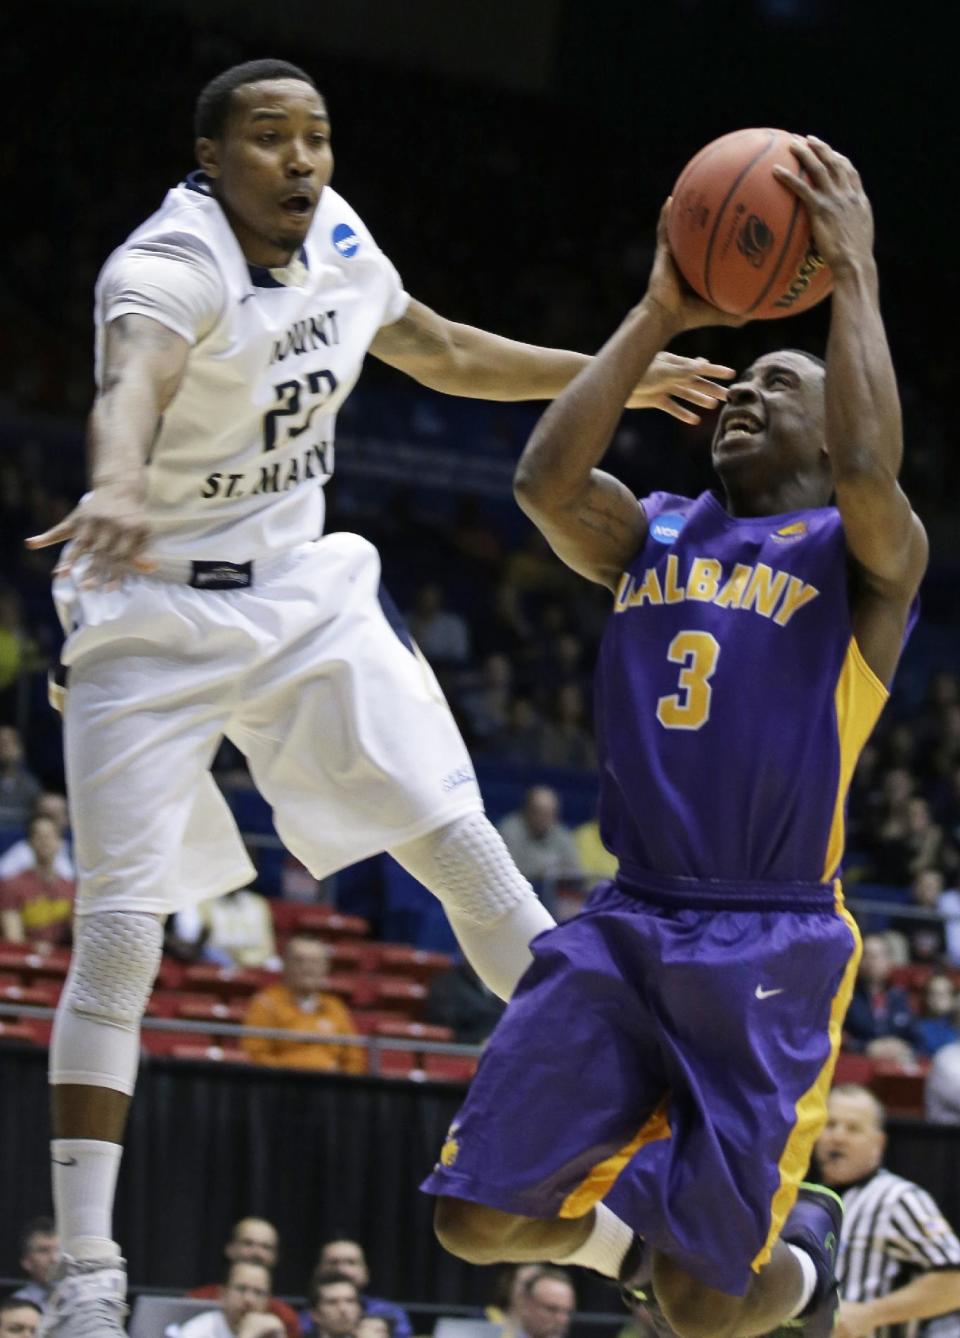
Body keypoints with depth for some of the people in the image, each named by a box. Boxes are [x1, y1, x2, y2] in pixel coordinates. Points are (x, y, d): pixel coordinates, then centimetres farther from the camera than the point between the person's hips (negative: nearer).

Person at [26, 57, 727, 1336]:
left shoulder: (334, 238, 0)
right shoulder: (171, 267, -23)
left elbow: (440, 350, 20)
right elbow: (133, 384, -47)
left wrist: (615, 376, 25)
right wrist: (118, 489, -68)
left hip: (303, 596, 6)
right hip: (157, 620, -6)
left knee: (463, 846, -4)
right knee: (120, 929, -10)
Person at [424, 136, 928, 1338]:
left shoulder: (861, 556, 3)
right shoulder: (656, 538, 16)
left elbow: (869, 472, -21)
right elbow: (546, 481, -4)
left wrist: (852, 276, -13)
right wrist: (658, 316, 2)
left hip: (771, 952, -5)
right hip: (624, 929, 5)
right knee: (484, 1220, -5)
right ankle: (634, 1233, 28)